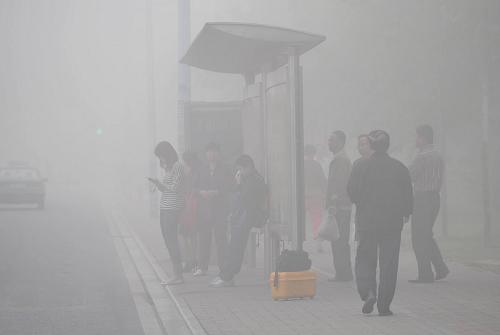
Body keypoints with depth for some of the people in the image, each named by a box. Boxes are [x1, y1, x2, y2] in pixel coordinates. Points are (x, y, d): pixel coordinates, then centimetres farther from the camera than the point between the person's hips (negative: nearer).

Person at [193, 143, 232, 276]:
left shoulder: (224, 170, 6)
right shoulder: (202, 170, 15)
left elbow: (227, 188, -4)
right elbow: (196, 187, 10)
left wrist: (214, 193, -16)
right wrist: (202, 192, -10)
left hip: (220, 208, -3)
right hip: (204, 208, 3)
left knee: (221, 237, -4)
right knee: (203, 236, 0)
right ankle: (202, 267, 3)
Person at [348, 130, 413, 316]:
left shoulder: (360, 167, -4)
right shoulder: (399, 168, -1)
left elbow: (352, 191, -3)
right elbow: (408, 194, 2)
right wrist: (405, 213, 17)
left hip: (367, 220, -1)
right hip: (392, 222, 1)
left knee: (365, 259, 11)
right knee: (389, 263, 5)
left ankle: (368, 292, -13)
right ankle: (384, 306, 5)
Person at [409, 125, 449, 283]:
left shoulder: (422, 156, -15)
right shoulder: (437, 155, 14)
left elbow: (409, 176, -15)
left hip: (422, 198, -9)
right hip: (435, 197, 9)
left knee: (419, 238, -2)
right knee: (427, 236, 17)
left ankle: (425, 274, -2)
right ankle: (441, 268, 11)